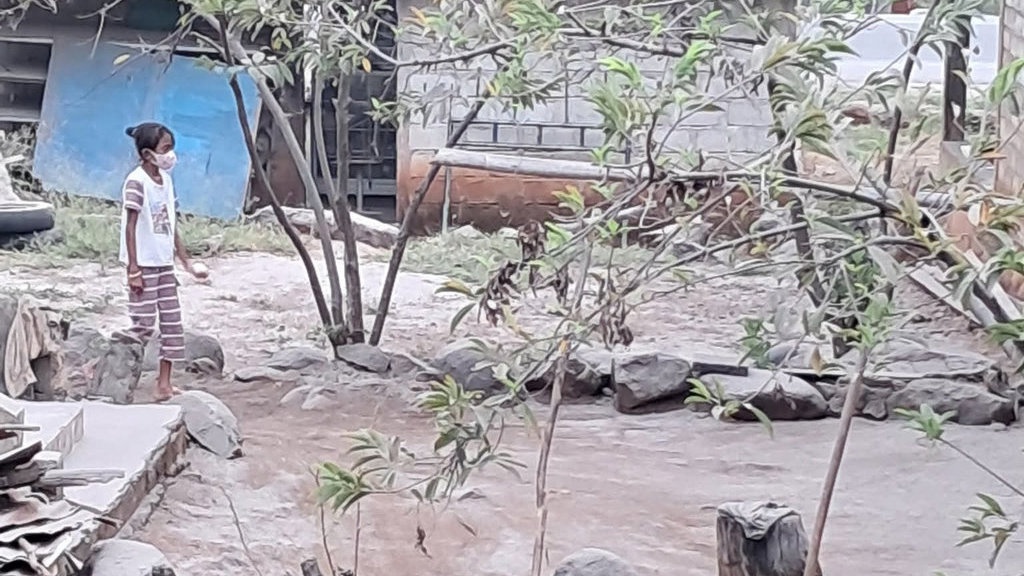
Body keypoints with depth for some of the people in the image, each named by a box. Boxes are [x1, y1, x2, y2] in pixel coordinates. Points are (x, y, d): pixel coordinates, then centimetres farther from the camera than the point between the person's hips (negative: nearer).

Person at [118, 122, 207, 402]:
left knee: (172, 323, 7)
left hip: (164, 264, 8)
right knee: (143, 324, -7)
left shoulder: (166, 180, 11)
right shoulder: (136, 182, -14)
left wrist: (187, 264, 14)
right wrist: (133, 270, -19)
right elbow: (130, 227, -15)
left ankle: (164, 384, 12)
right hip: (144, 265, -8)